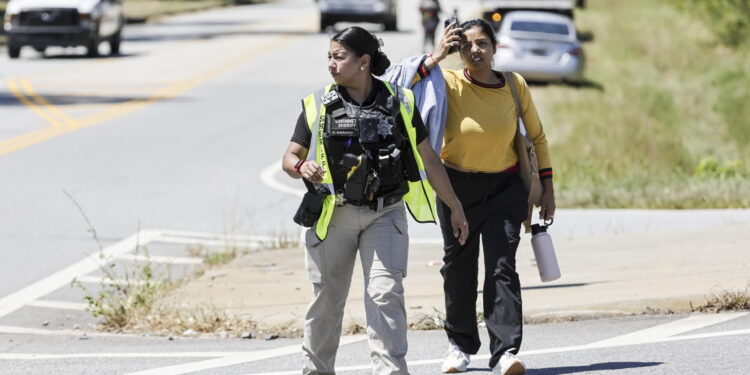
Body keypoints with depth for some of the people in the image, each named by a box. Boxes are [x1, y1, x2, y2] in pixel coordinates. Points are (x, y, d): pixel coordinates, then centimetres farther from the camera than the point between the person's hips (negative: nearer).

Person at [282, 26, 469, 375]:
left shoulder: (399, 103, 2)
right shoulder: (318, 105, 2)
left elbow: (428, 159, 10)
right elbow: (289, 157, 5)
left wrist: (455, 207, 12)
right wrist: (302, 167, -20)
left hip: (384, 215, 0)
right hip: (334, 214, 1)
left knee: (386, 293, -13)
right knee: (326, 298, 7)